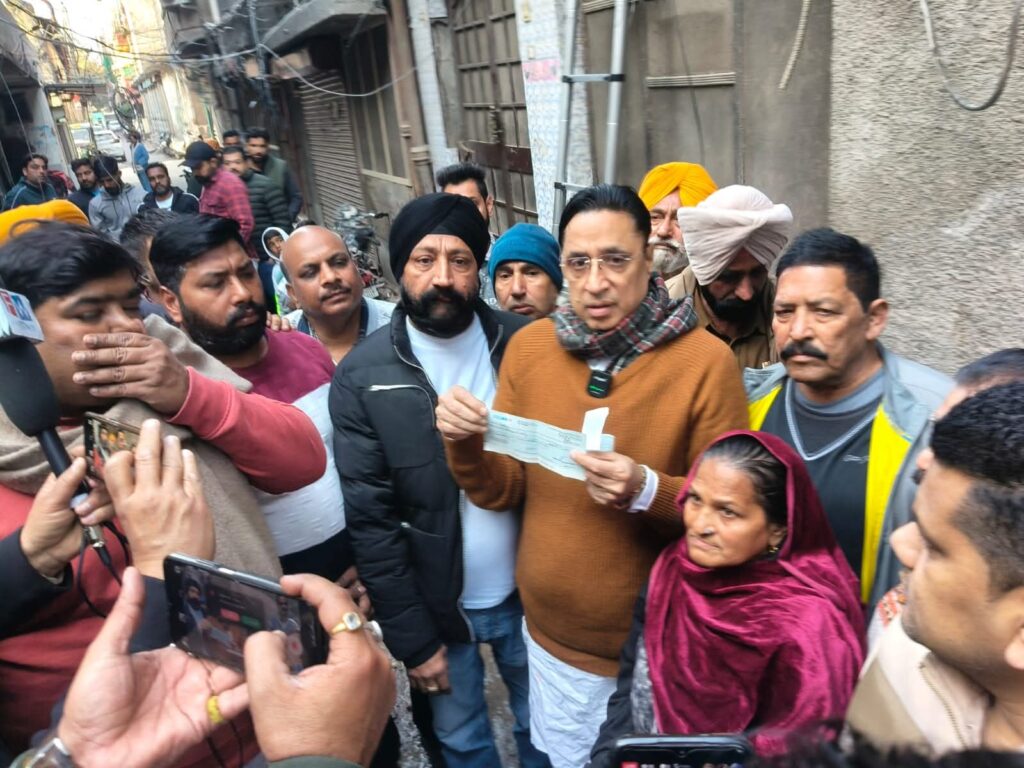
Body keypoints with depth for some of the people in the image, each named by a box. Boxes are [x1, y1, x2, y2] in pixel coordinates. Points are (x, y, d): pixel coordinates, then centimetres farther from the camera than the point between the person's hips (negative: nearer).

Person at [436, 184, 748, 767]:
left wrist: (647, 492, -31)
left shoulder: (707, 360, -18)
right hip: (551, 634, 4)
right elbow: (502, 492, -2)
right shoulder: (528, 347, -6)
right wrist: (463, 442, -22)